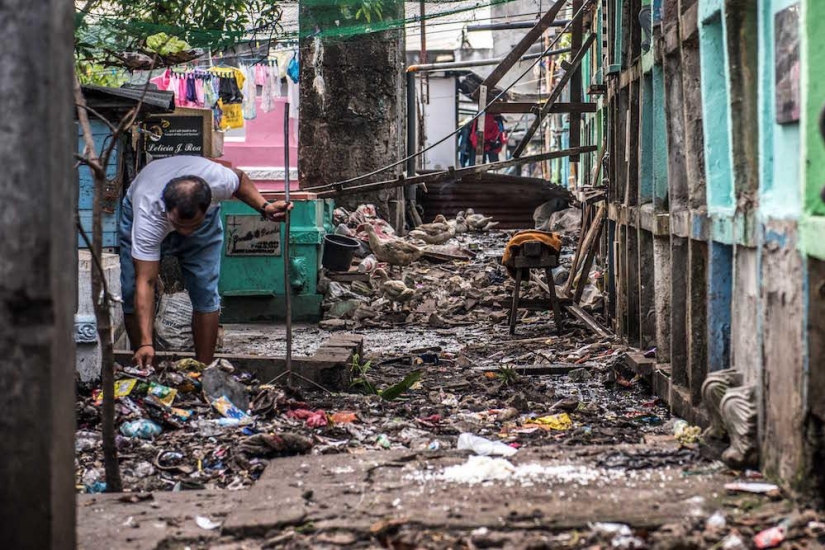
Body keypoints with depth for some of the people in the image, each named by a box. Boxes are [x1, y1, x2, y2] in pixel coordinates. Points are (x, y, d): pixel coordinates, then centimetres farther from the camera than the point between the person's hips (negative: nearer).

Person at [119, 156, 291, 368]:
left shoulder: (218, 181, -40)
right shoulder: (148, 217, -45)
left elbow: (239, 179, -11)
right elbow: (145, 283, -45)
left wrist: (264, 207, -27)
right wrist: (146, 343, -51)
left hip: (203, 218, 2)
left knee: (206, 292, -10)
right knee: (132, 292, -11)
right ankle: (143, 367, 6)